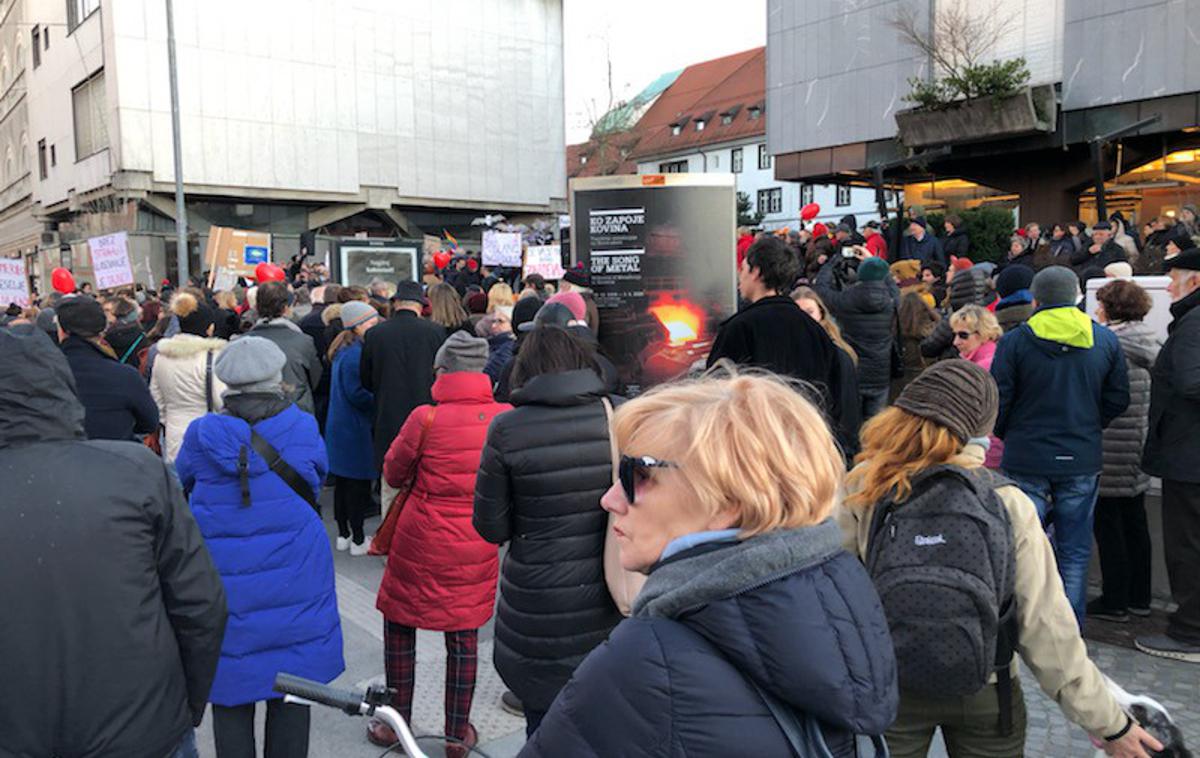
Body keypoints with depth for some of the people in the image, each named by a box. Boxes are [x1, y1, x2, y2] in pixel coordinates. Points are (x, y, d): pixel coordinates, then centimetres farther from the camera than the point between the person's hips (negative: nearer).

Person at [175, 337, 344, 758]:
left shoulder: (202, 436, -9)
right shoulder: (303, 430, -9)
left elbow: (181, 485, 10)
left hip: (225, 588, 0)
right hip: (295, 586, 0)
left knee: (231, 699, 13)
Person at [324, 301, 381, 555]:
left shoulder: (342, 349, 12)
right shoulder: (355, 353, -19)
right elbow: (356, 393, -23)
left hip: (338, 426, 10)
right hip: (355, 429, -10)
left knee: (342, 482, 15)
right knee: (359, 484, -1)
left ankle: (343, 534, 26)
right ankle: (358, 540, 6)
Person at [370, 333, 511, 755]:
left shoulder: (426, 419, -16)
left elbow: (394, 473, -2)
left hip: (422, 542, -3)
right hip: (478, 547, 3)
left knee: (400, 624, 17)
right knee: (465, 634, 14)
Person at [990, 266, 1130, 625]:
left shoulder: (1015, 341, -8)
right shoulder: (1106, 340, 2)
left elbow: (998, 402, -7)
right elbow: (1118, 399, 7)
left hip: (1026, 460, -2)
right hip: (1082, 461, 2)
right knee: (1075, 551, 11)